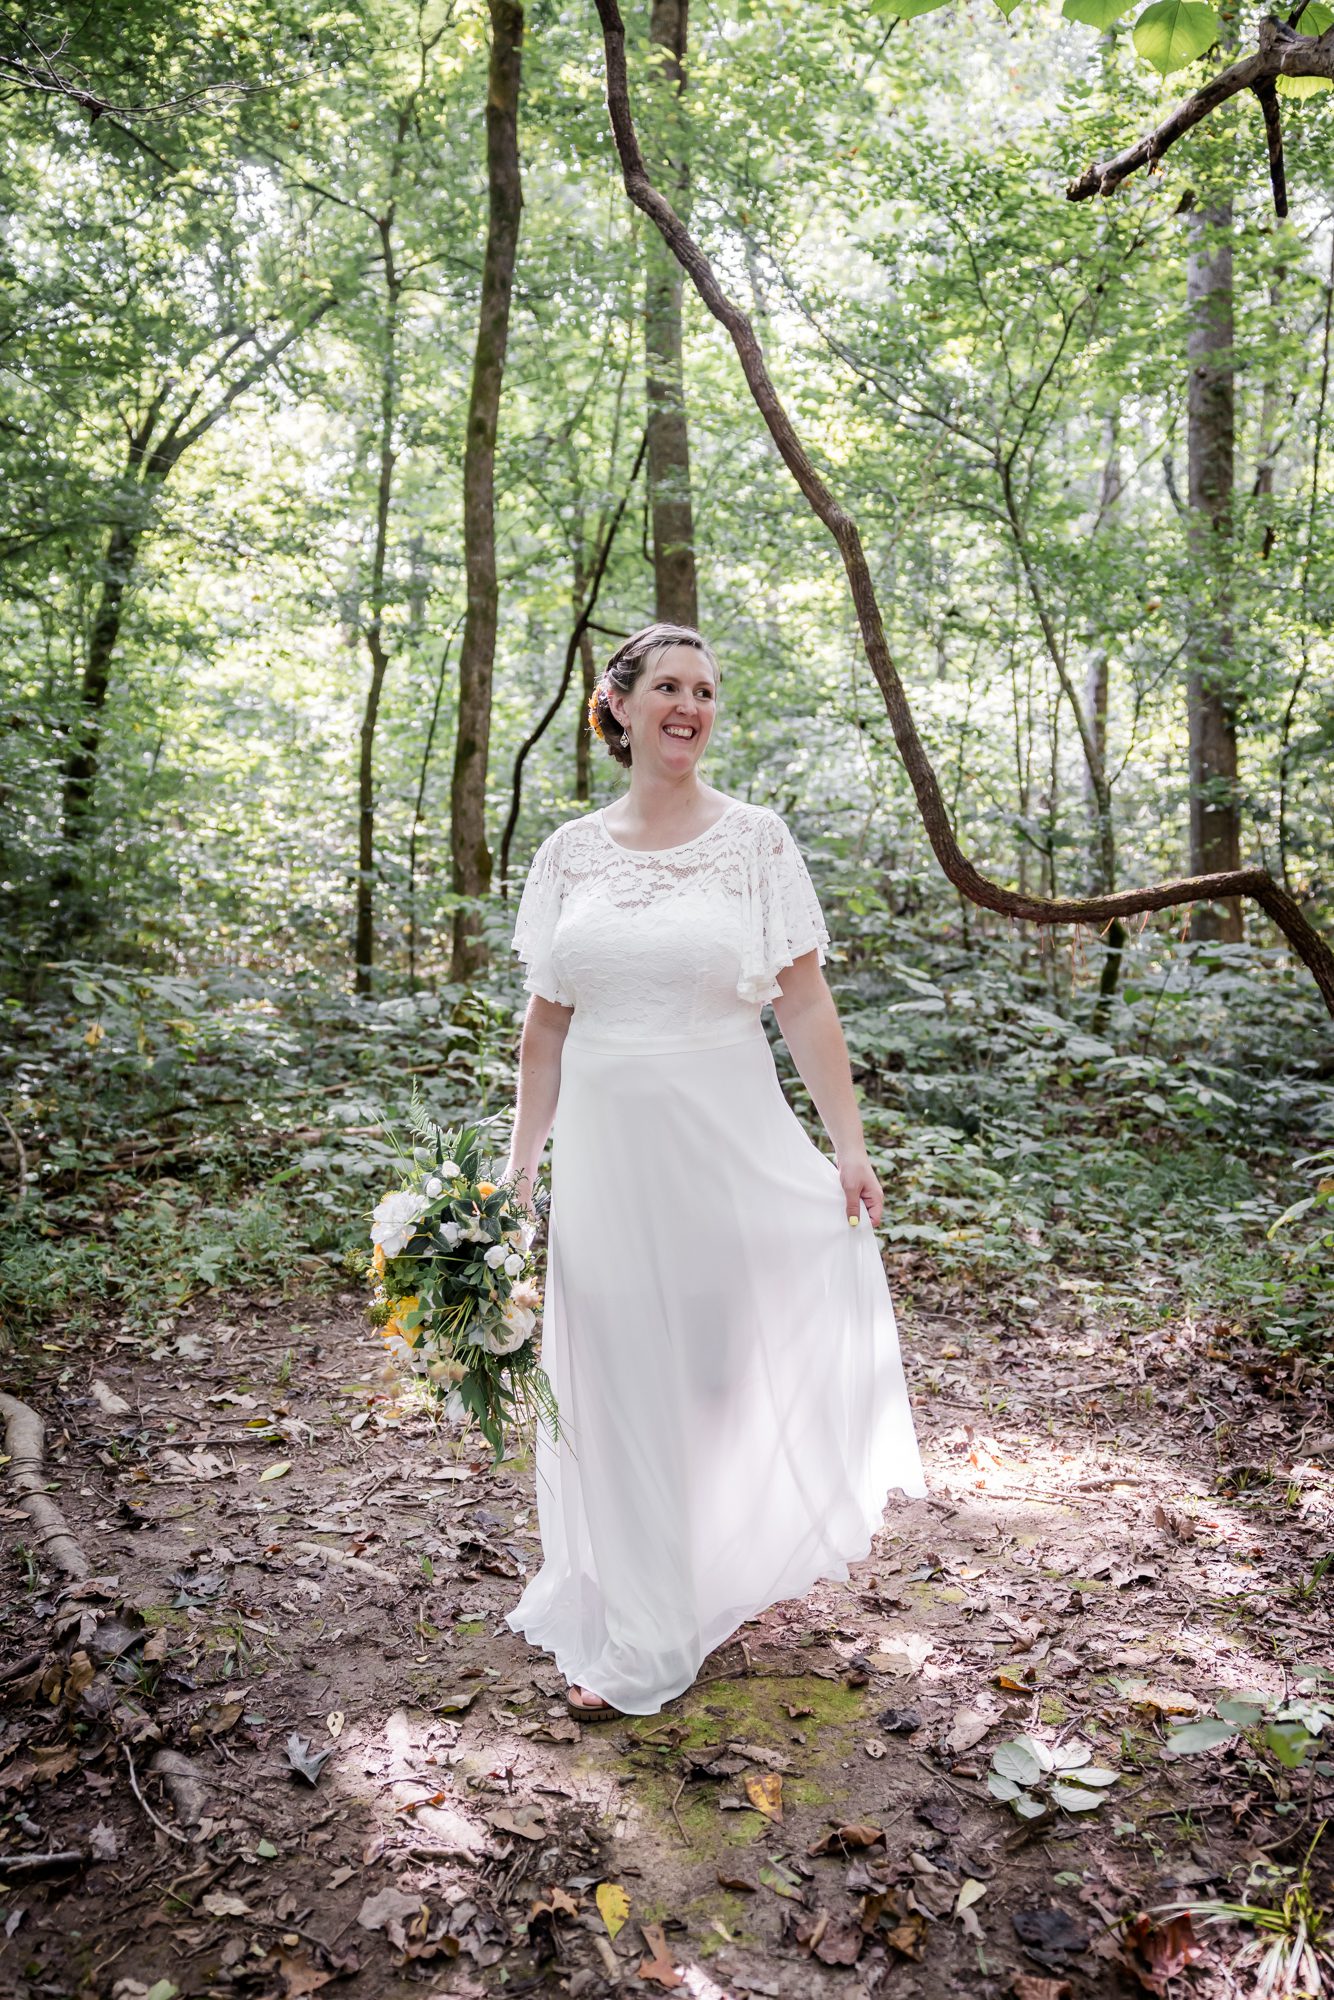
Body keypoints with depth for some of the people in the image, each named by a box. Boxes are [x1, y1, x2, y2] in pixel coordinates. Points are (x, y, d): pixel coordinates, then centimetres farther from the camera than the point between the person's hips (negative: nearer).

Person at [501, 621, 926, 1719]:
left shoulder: (755, 838, 0)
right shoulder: (570, 852, 6)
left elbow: (806, 1004, -2)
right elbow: (547, 1022, 9)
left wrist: (849, 1141, -6)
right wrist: (520, 1163, 6)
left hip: (727, 1138, -2)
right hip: (607, 1146, 2)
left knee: (735, 1360, 8)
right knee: (620, 1380, 9)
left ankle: (725, 1577, 38)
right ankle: (631, 1638, 25)